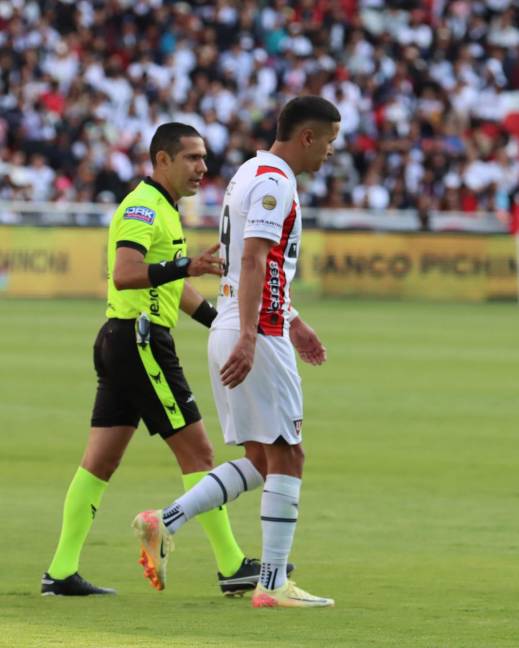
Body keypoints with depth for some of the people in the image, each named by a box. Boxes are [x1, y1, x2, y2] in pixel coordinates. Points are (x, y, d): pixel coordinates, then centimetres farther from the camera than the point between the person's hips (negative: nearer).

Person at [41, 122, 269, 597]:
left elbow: (173, 285, 30)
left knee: (100, 460, 7)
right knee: (196, 451, -5)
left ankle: (62, 572, 6)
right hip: (140, 340, -10)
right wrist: (186, 267, -35)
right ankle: (232, 567, -2)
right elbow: (125, 273, -28)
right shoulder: (143, 207, -13)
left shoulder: (162, 210, 19)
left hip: (121, 342, 10)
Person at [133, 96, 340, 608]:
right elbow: (252, 262, -24)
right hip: (257, 335, -10)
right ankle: (273, 583, -3)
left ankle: (164, 523, 3)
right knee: (285, 458, -4)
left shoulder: (253, 174, 18)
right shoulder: (274, 182, -13)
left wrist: (293, 323, 33)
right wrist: (249, 337, -31)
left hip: (231, 333, 10)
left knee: (262, 460, 12)